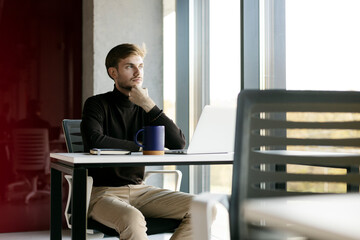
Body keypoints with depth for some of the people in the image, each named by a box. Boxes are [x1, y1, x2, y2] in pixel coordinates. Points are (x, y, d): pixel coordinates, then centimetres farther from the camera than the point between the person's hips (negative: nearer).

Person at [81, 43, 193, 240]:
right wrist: (141, 146, -11)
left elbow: (179, 143, -2)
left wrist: (149, 106, -8)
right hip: (103, 192, -5)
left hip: (140, 190, 5)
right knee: (132, 219, -38)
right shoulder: (97, 104, -1)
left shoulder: (145, 108, 12)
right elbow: (95, 142, -22)